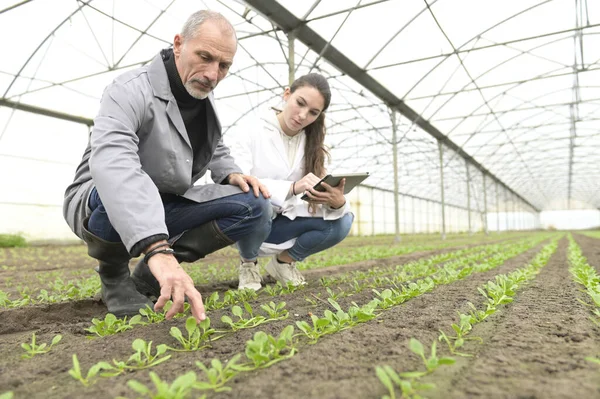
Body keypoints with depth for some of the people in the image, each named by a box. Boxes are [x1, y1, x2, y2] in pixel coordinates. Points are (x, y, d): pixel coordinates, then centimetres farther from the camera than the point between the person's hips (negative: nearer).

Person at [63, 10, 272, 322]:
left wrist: (231, 174, -7)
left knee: (254, 207, -11)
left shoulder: (204, 100, 1)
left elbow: (216, 150, 19)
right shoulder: (132, 90, -23)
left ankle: (148, 276, -3)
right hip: (100, 206, -6)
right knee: (120, 194, -42)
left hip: (165, 210, 6)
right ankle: (113, 273, -6)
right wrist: (158, 249, -57)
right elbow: (112, 164, -43)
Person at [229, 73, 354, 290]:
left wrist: (337, 203, -32)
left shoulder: (311, 145, 1)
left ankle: (284, 261, 6)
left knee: (341, 221, -19)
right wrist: (292, 187, -40)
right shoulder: (251, 133, -14)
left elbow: (324, 193, -8)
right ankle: (248, 263, -7)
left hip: (281, 225, 4)